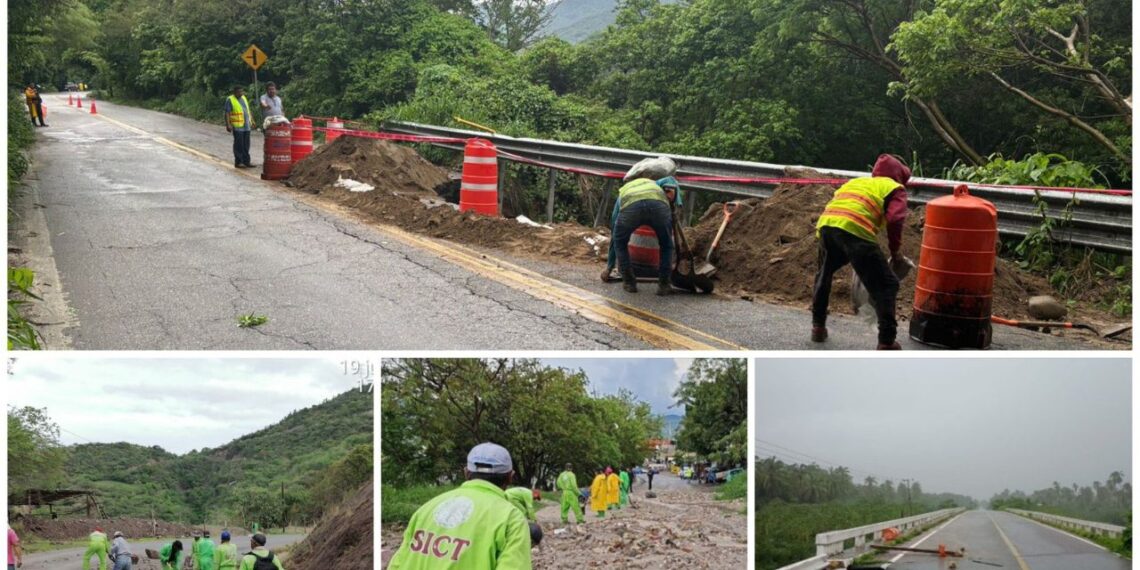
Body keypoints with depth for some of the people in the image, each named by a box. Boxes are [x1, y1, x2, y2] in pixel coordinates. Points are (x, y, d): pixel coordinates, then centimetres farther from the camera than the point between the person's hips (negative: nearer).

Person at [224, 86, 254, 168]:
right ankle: (238, 162, 0)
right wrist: (228, 124, -17)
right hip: (237, 127, -7)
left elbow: (248, 110, 25)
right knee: (239, 145, -5)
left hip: (246, 126, 7)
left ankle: (246, 162, 15)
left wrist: (251, 121, 21)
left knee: (246, 145, 9)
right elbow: (227, 113, -10)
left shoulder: (244, 98, 17)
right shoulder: (230, 100, -4)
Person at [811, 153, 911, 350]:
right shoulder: (895, 188, 19)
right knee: (886, 285, 7)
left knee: (824, 275, 33)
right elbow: (895, 219, 2)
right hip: (855, 231, -5)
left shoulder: (855, 181, 37)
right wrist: (895, 249, 14)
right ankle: (887, 343, 2)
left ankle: (818, 326, 37)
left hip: (826, 225, 6)